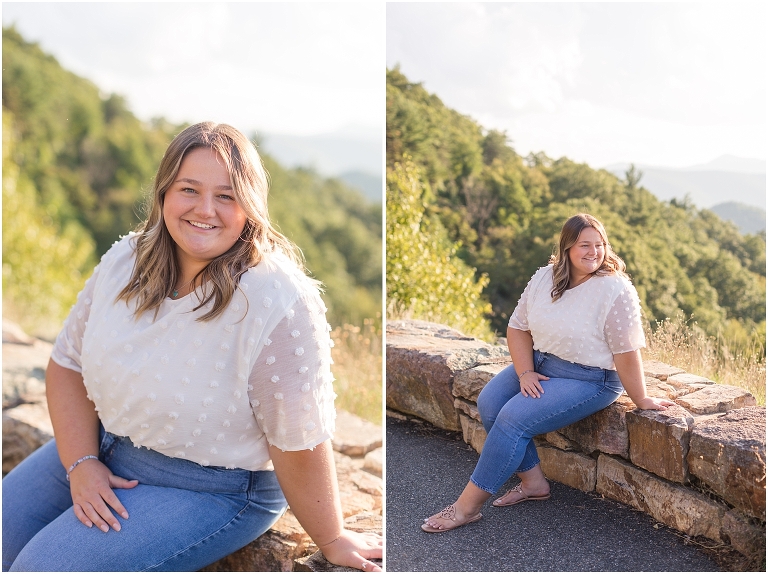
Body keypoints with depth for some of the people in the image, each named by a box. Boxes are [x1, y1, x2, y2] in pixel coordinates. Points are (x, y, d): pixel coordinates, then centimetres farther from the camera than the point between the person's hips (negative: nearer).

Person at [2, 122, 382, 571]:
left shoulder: (278, 302, -27)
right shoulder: (124, 261, -6)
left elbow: (300, 444, -22)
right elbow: (69, 365, 2)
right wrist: (81, 463, -9)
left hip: (216, 487, -6)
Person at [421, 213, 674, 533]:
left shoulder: (615, 290, -19)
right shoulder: (544, 278, 0)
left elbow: (626, 354, -18)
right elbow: (518, 327, 2)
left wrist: (641, 401, -14)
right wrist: (525, 373, -10)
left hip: (589, 379, -7)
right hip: (537, 362, 7)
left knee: (513, 418, -21)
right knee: (488, 403, -12)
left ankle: (468, 506, -10)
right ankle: (533, 482, 4)